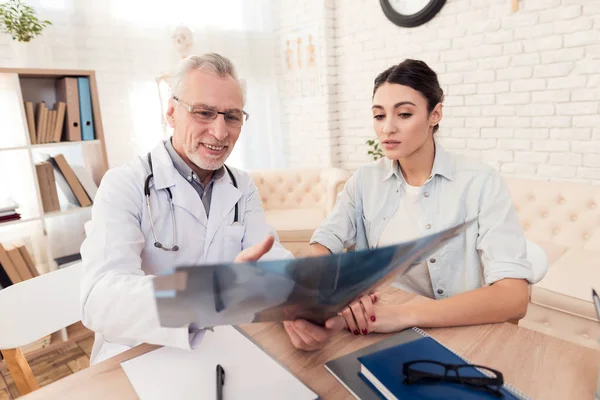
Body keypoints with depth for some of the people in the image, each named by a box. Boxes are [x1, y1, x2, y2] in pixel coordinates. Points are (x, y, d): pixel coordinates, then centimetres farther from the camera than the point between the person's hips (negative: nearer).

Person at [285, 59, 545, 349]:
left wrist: (406, 313, -32)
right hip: (380, 334, 2)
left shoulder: (480, 183, -10)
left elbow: (513, 296, -19)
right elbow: (322, 246, -8)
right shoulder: (365, 181, 1)